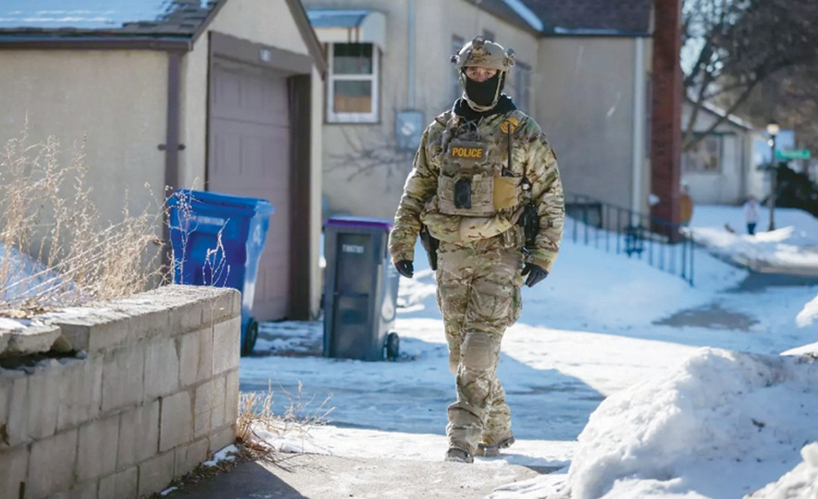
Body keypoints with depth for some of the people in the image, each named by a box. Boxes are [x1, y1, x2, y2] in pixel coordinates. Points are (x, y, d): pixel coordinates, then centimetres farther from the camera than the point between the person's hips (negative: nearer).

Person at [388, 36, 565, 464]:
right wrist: (402, 245, 7)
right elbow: (415, 194, 14)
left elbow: (550, 196, 2)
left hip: (500, 256, -4)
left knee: (480, 348, -14)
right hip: (451, 256, 4)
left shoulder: (524, 135, -1)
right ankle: (497, 430, 24)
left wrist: (543, 256, -5)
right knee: (460, 352, 8)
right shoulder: (439, 132, 9)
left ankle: (464, 436, -14)